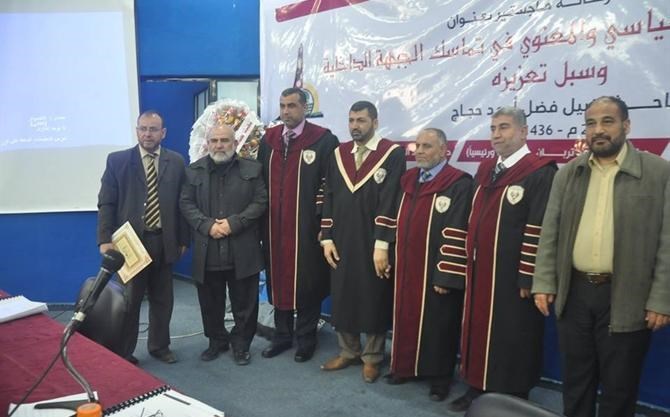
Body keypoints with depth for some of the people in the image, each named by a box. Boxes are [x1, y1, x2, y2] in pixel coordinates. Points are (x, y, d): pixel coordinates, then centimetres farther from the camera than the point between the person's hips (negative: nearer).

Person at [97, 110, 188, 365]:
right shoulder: (117, 160, 0)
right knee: (129, 299, 7)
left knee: (162, 299, 13)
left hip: (164, 242, 2)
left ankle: (159, 346, 30)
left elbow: (182, 203, 5)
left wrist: (183, 239, 3)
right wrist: (105, 239, -10)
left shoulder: (176, 162, 4)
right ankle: (124, 352, 22)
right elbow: (106, 203, -2)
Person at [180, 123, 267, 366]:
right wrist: (208, 225, -12)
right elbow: (186, 204, 4)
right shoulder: (193, 170, 8)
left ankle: (241, 344, 24)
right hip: (207, 251, 2)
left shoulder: (252, 169, 2)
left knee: (244, 302, 7)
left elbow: (260, 202, -3)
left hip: (242, 250, -2)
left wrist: (233, 223, -14)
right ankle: (217, 340, 32)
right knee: (210, 302, 12)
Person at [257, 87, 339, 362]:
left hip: (306, 226, -4)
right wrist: (261, 218, 6)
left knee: (306, 282, 6)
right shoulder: (268, 139, 8)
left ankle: (306, 338, 23)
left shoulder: (323, 140, -8)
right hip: (274, 225, 5)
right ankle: (282, 334, 29)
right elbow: (261, 180, 10)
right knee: (278, 279, 13)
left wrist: (323, 222, -11)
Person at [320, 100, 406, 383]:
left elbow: (391, 203, -13)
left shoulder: (393, 154, -7)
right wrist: (327, 238, 2)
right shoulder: (339, 154, 8)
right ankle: (348, 351, 31)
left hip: (372, 244, -4)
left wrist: (382, 245, -17)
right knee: (342, 297, 13)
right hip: (342, 242, 5)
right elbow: (329, 198, 8)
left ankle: (372, 357, 25)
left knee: (374, 300, 8)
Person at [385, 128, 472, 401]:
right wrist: (391, 257, 13)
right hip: (407, 268, 6)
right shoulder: (408, 180, 8)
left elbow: (456, 235, -17)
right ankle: (405, 366, 35)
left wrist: (446, 276, -18)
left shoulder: (459, 184, -14)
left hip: (436, 272, -6)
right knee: (407, 319, 17)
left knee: (437, 325, 9)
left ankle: (439, 376, 26)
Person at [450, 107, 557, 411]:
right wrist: (470, 265, 14)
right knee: (479, 331, 16)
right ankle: (478, 387, 31)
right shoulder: (484, 171, 12)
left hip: (512, 276, -7)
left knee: (511, 339, 7)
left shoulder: (541, 172, -12)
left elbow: (539, 230, -17)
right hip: (480, 272, 7)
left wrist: (528, 277, -18)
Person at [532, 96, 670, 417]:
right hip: (574, 292, 3)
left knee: (618, 389, 11)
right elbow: (550, 233, 7)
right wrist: (544, 283, 1)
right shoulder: (568, 173, 7)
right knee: (575, 384, 16)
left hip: (626, 297, -3)